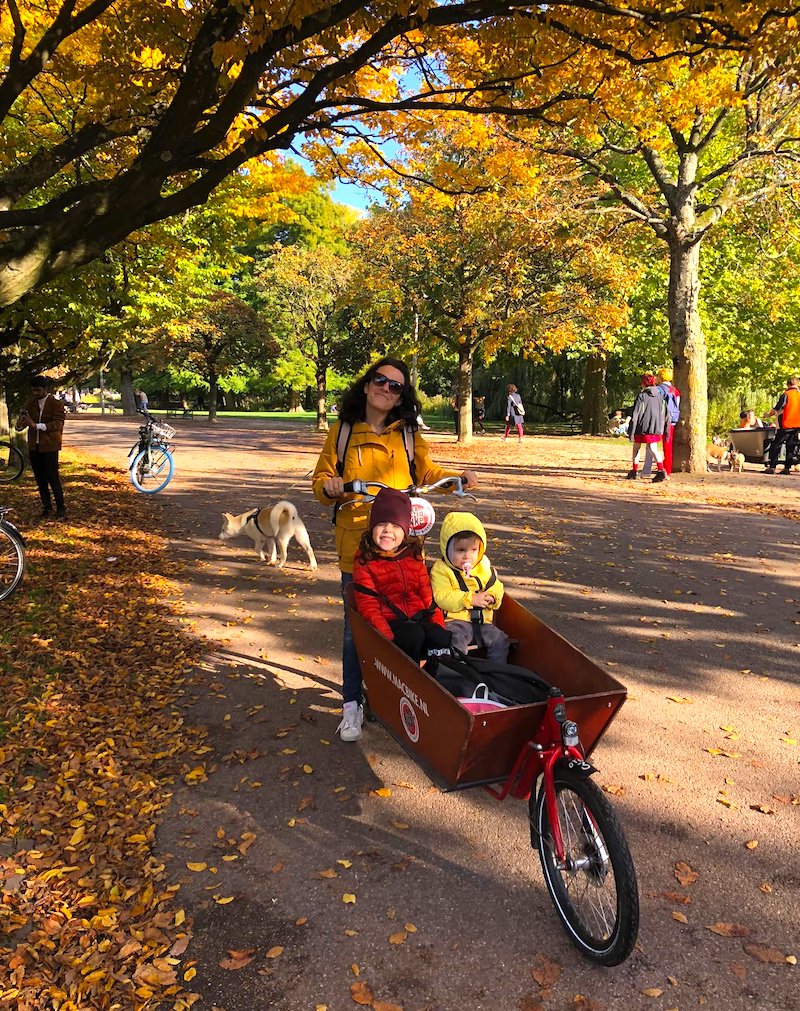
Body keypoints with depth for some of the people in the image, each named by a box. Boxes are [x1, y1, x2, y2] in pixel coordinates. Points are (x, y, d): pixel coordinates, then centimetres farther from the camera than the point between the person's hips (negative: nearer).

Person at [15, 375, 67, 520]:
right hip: (34, 446, 5)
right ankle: (46, 507, 20)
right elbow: (22, 420, 7)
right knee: (40, 479, 9)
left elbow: (57, 424, -17)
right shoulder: (31, 403, 9)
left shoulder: (57, 404, -7)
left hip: (50, 446, -5)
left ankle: (60, 509, 2)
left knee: (53, 479, -5)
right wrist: (20, 425, -18)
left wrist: (36, 425, -29)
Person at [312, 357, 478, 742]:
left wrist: (458, 478, 0)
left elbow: (426, 472, 17)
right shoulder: (342, 432, 2)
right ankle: (353, 703, 18)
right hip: (356, 542, -1)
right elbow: (321, 478, 6)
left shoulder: (408, 434, 6)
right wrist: (328, 487, -17)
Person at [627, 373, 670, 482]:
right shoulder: (660, 396, 8)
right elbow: (667, 416, 9)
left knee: (636, 447, 17)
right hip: (657, 428, 3)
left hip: (642, 428, -3)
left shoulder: (642, 396, -6)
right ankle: (661, 470, -22)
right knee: (653, 449, 2)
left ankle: (634, 471, 23)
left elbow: (635, 415, -10)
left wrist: (631, 432, -8)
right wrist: (666, 432, 14)